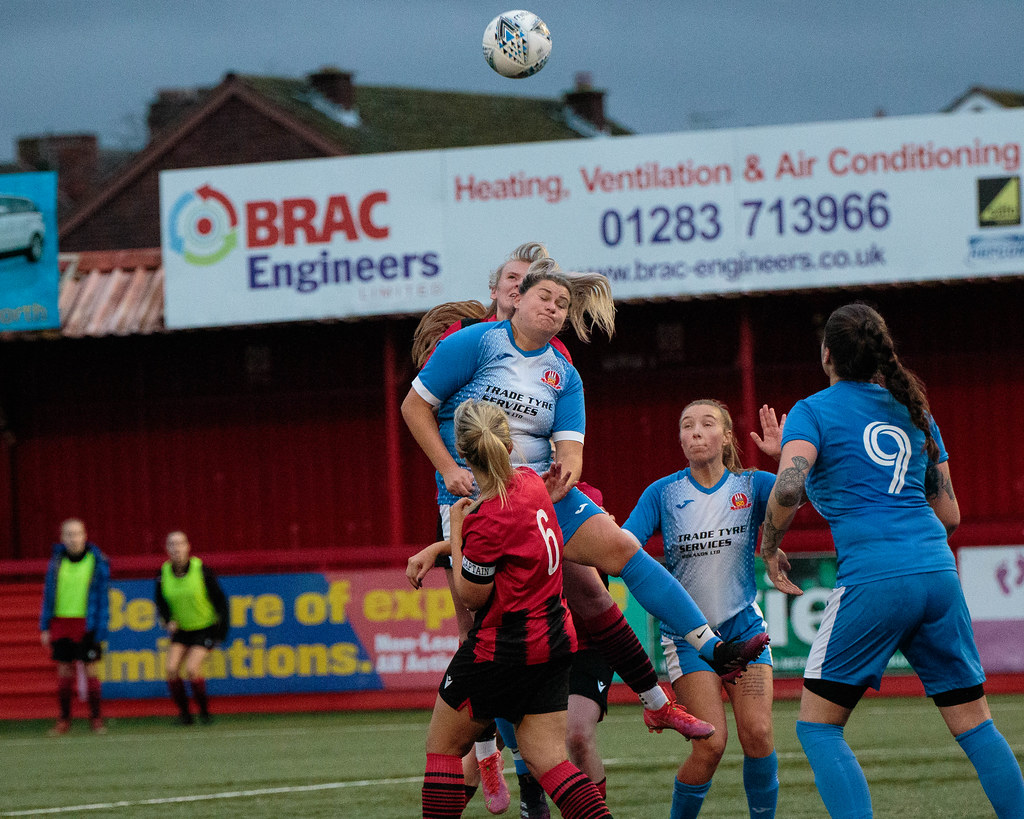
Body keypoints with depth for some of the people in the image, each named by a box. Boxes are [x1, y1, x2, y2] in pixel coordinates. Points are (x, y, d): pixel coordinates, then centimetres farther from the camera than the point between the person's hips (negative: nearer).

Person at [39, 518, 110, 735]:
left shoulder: (98, 562, -3)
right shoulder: (57, 561, 6)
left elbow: (103, 596, -3)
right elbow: (49, 593, 11)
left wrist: (101, 631, -8)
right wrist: (45, 627, 6)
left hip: (87, 625, -3)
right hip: (61, 624, 3)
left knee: (91, 672, -2)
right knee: (64, 674, 6)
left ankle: (96, 719, 7)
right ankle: (64, 720, 13)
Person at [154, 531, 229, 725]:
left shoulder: (201, 569, -16)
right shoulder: (164, 573, -6)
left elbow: (219, 599, -8)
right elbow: (160, 601, 8)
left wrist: (222, 628, -11)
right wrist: (168, 620, -10)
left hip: (205, 627, -4)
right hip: (181, 629, 4)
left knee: (191, 669, -20)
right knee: (171, 669, -14)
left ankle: (204, 711, 0)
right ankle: (184, 713, 1)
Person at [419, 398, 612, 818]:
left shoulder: (487, 520, -23)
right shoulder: (531, 482, 1)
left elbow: (471, 596, -11)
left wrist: (455, 532, -6)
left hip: (501, 650, -8)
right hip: (553, 639, 8)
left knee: (442, 746, 9)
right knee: (547, 758, 5)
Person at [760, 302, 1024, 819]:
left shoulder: (813, 411, 3)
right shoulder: (913, 410, 18)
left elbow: (789, 487, -15)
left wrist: (770, 548, 1)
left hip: (871, 581, -5)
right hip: (939, 574, 5)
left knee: (817, 724, 4)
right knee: (973, 722, 11)